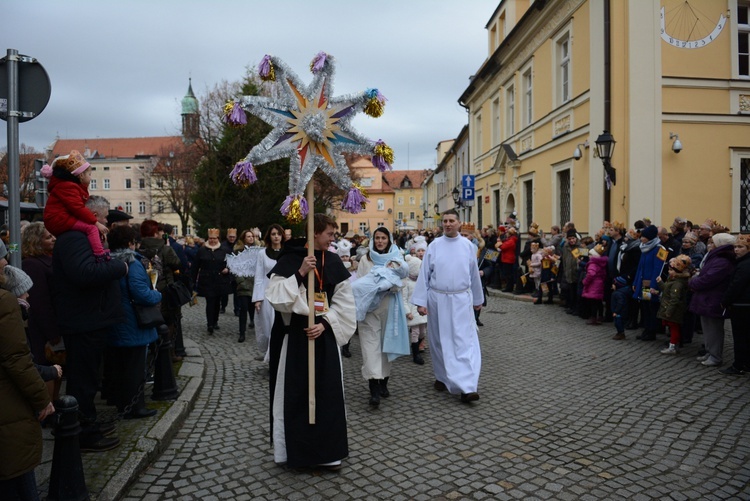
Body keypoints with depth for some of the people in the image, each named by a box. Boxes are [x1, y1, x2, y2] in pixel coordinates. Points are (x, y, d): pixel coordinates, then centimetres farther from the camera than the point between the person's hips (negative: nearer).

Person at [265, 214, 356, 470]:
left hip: (324, 334, 4)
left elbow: (344, 302, 4)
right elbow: (275, 296, -15)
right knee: (295, 392, 5)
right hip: (294, 335, -3)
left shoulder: (333, 262, 4)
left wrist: (324, 323, -10)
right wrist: (300, 273, -23)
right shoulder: (289, 260, -8)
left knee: (327, 392, 7)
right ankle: (295, 449, 22)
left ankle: (328, 450, 22)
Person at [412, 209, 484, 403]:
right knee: (440, 341, 11)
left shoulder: (467, 245, 2)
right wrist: (420, 301, -6)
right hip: (437, 299, 0)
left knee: (465, 341, -6)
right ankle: (442, 377, 29)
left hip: (461, 299, 0)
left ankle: (467, 387, -7)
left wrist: (478, 299, 17)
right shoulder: (434, 245, -1)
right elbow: (424, 274, -1)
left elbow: (474, 274, 11)